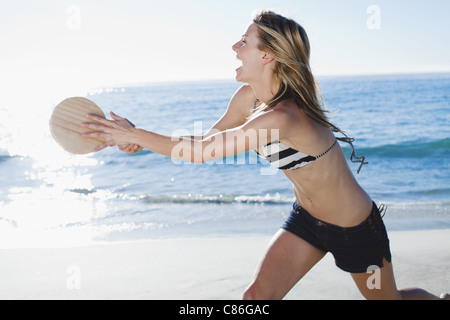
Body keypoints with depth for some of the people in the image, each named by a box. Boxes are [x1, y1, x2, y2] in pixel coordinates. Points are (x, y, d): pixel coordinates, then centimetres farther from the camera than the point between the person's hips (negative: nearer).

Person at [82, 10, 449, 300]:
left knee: (388, 299, 18)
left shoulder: (284, 116, -38)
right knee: (258, 296, -6)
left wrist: (135, 134, -30)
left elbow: (203, 151, -37)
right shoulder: (249, 97, -11)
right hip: (306, 217, 6)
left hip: (356, 227, -6)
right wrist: (141, 140, -12)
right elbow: (209, 138, 1)